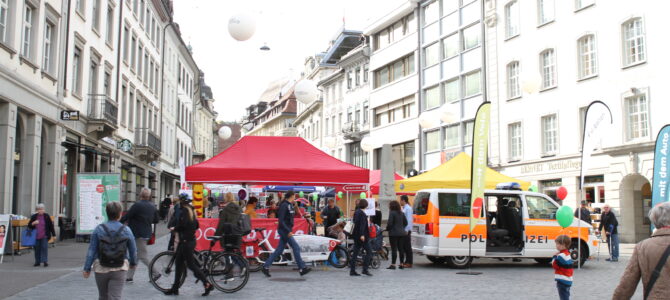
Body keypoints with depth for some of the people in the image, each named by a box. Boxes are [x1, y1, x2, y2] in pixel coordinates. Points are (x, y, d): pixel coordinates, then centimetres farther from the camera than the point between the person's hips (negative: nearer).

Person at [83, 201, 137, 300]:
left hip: (101, 268, 1)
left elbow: (91, 250, -6)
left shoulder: (99, 229, -6)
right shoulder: (126, 230, -5)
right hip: (119, 269, -1)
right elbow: (133, 250, 3)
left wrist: (87, 268, 0)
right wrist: (133, 263, 22)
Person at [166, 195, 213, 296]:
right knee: (178, 262, 13)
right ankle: (175, 288, 17)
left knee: (191, 264, -5)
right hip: (190, 239, 10)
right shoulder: (191, 210, 13)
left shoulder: (184, 211, -14)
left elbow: (183, 224, -24)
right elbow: (196, 226, 15)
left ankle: (207, 284, -4)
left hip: (186, 241, -10)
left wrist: (174, 228, -9)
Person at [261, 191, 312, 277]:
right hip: (284, 230, -10)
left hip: (287, 230, 10)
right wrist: (288, 231, -22)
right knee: (296, 247, -7)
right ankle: (302, 269, -3)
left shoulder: (290, 205, 14)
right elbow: (281, 220, -20)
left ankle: (265, 267, 14)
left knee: (279, 250, 10)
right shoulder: (284, 205, -15)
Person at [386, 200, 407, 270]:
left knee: (394, 249, -6)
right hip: (401, 233, 7)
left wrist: (387, 229, 1)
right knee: (401, 248, 10)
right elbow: (405, 222, 13)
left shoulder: (392, 213, -12)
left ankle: (393, 264, -5)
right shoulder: (401, 213, 11)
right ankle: (401, 264, 14)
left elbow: (390, 223, -16)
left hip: (394, 233, -7)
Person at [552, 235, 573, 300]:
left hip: (562, 281, -10)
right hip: (568, 281, 10)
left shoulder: (561, 255, -18)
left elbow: (555, 265, -18)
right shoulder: (567, 254, 14)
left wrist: (555, 257, -7)